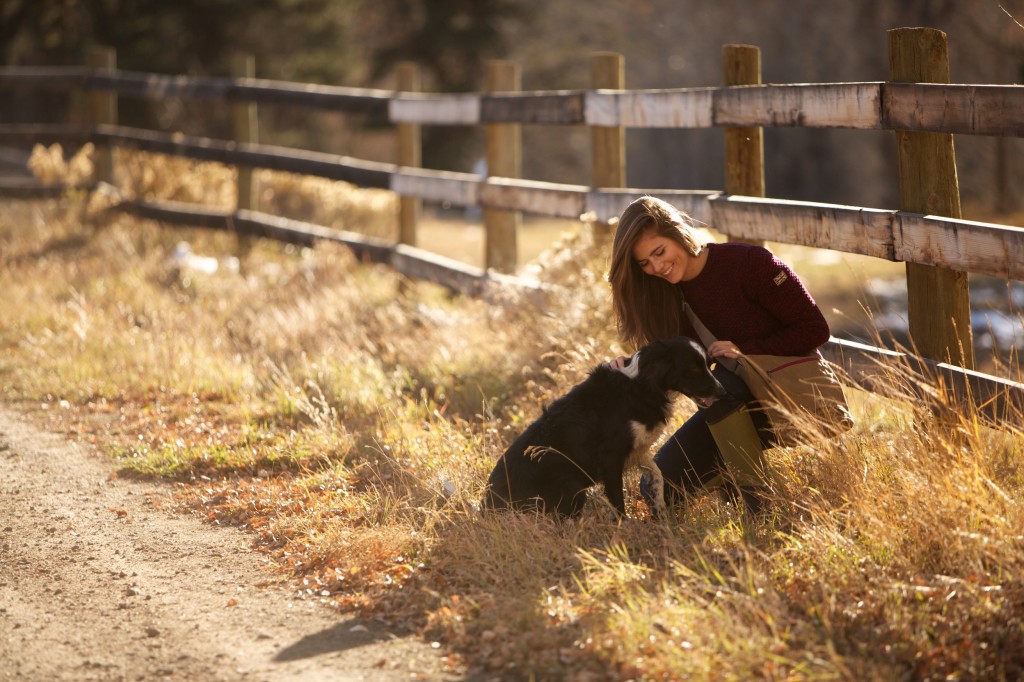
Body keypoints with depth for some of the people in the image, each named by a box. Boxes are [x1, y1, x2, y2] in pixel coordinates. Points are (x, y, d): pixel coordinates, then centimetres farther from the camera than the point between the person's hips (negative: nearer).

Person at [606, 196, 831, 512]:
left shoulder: (747, 262, -18)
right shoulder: (671, 295, 1)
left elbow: (814, 329, -16)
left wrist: (745, 351, -24)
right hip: (733, 405, 6)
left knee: (716, 386, -37)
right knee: (658, 489, -8)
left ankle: (761, 500, -24)